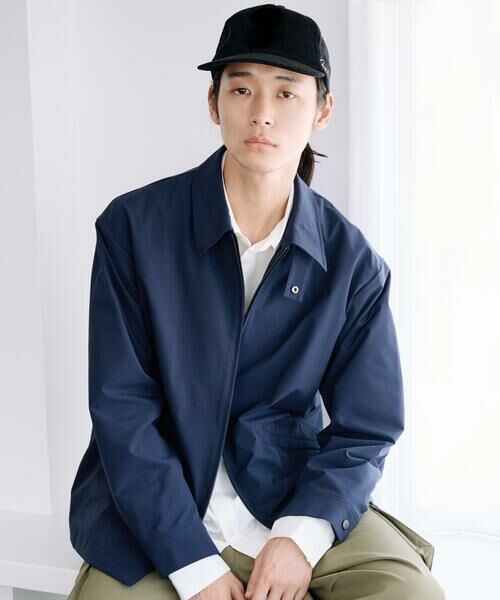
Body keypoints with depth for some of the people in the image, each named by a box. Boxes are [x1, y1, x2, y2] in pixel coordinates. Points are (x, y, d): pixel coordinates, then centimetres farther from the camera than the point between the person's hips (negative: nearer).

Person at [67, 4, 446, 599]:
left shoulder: (353, 264, -3)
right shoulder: (134, 226, -7)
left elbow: (365, 428, 1)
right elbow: (121, 409, -9)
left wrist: (302, 533, -17)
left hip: (295, 501, 1)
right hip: (155, 515, -1)